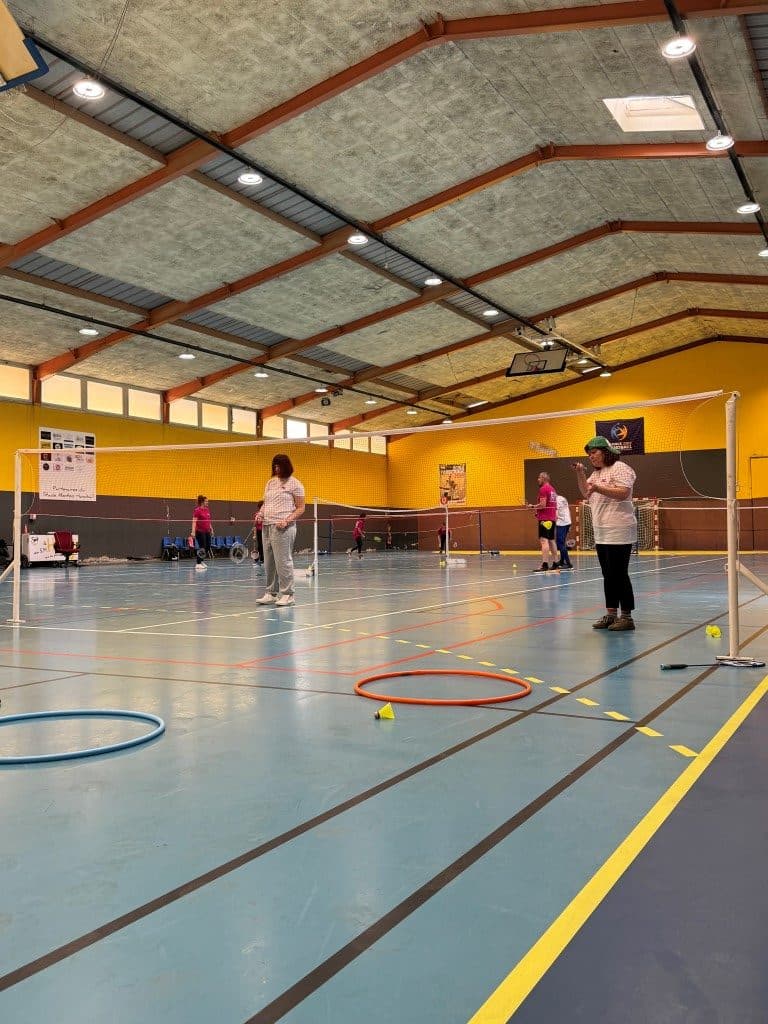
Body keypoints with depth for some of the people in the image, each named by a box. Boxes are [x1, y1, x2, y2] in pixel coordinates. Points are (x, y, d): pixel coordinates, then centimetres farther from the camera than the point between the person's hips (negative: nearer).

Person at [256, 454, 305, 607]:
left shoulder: (294, 483, 0)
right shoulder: (270, 482, 18)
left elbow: (300, 508, -1)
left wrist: (287, 520, -15)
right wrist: (261, 514, 4)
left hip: (282, 528, -6)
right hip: (267, 526, 7)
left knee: (283, 561, -6)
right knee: (268, 563, 8)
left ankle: (287, 595, 0)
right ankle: (271, 593, 16)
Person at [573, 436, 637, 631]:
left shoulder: (620, 468, -9)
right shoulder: (596, 473, 17)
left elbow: (623, 493, -21)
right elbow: (586, 493, 21)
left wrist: (598, 488, -26)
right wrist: (580, 474, 8)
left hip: (619, 532, -9)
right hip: (601, 533, 9)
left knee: (619, 574, -5)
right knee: (608, 575, 11)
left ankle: (626, 617, 2)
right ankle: (611, 614, 18)